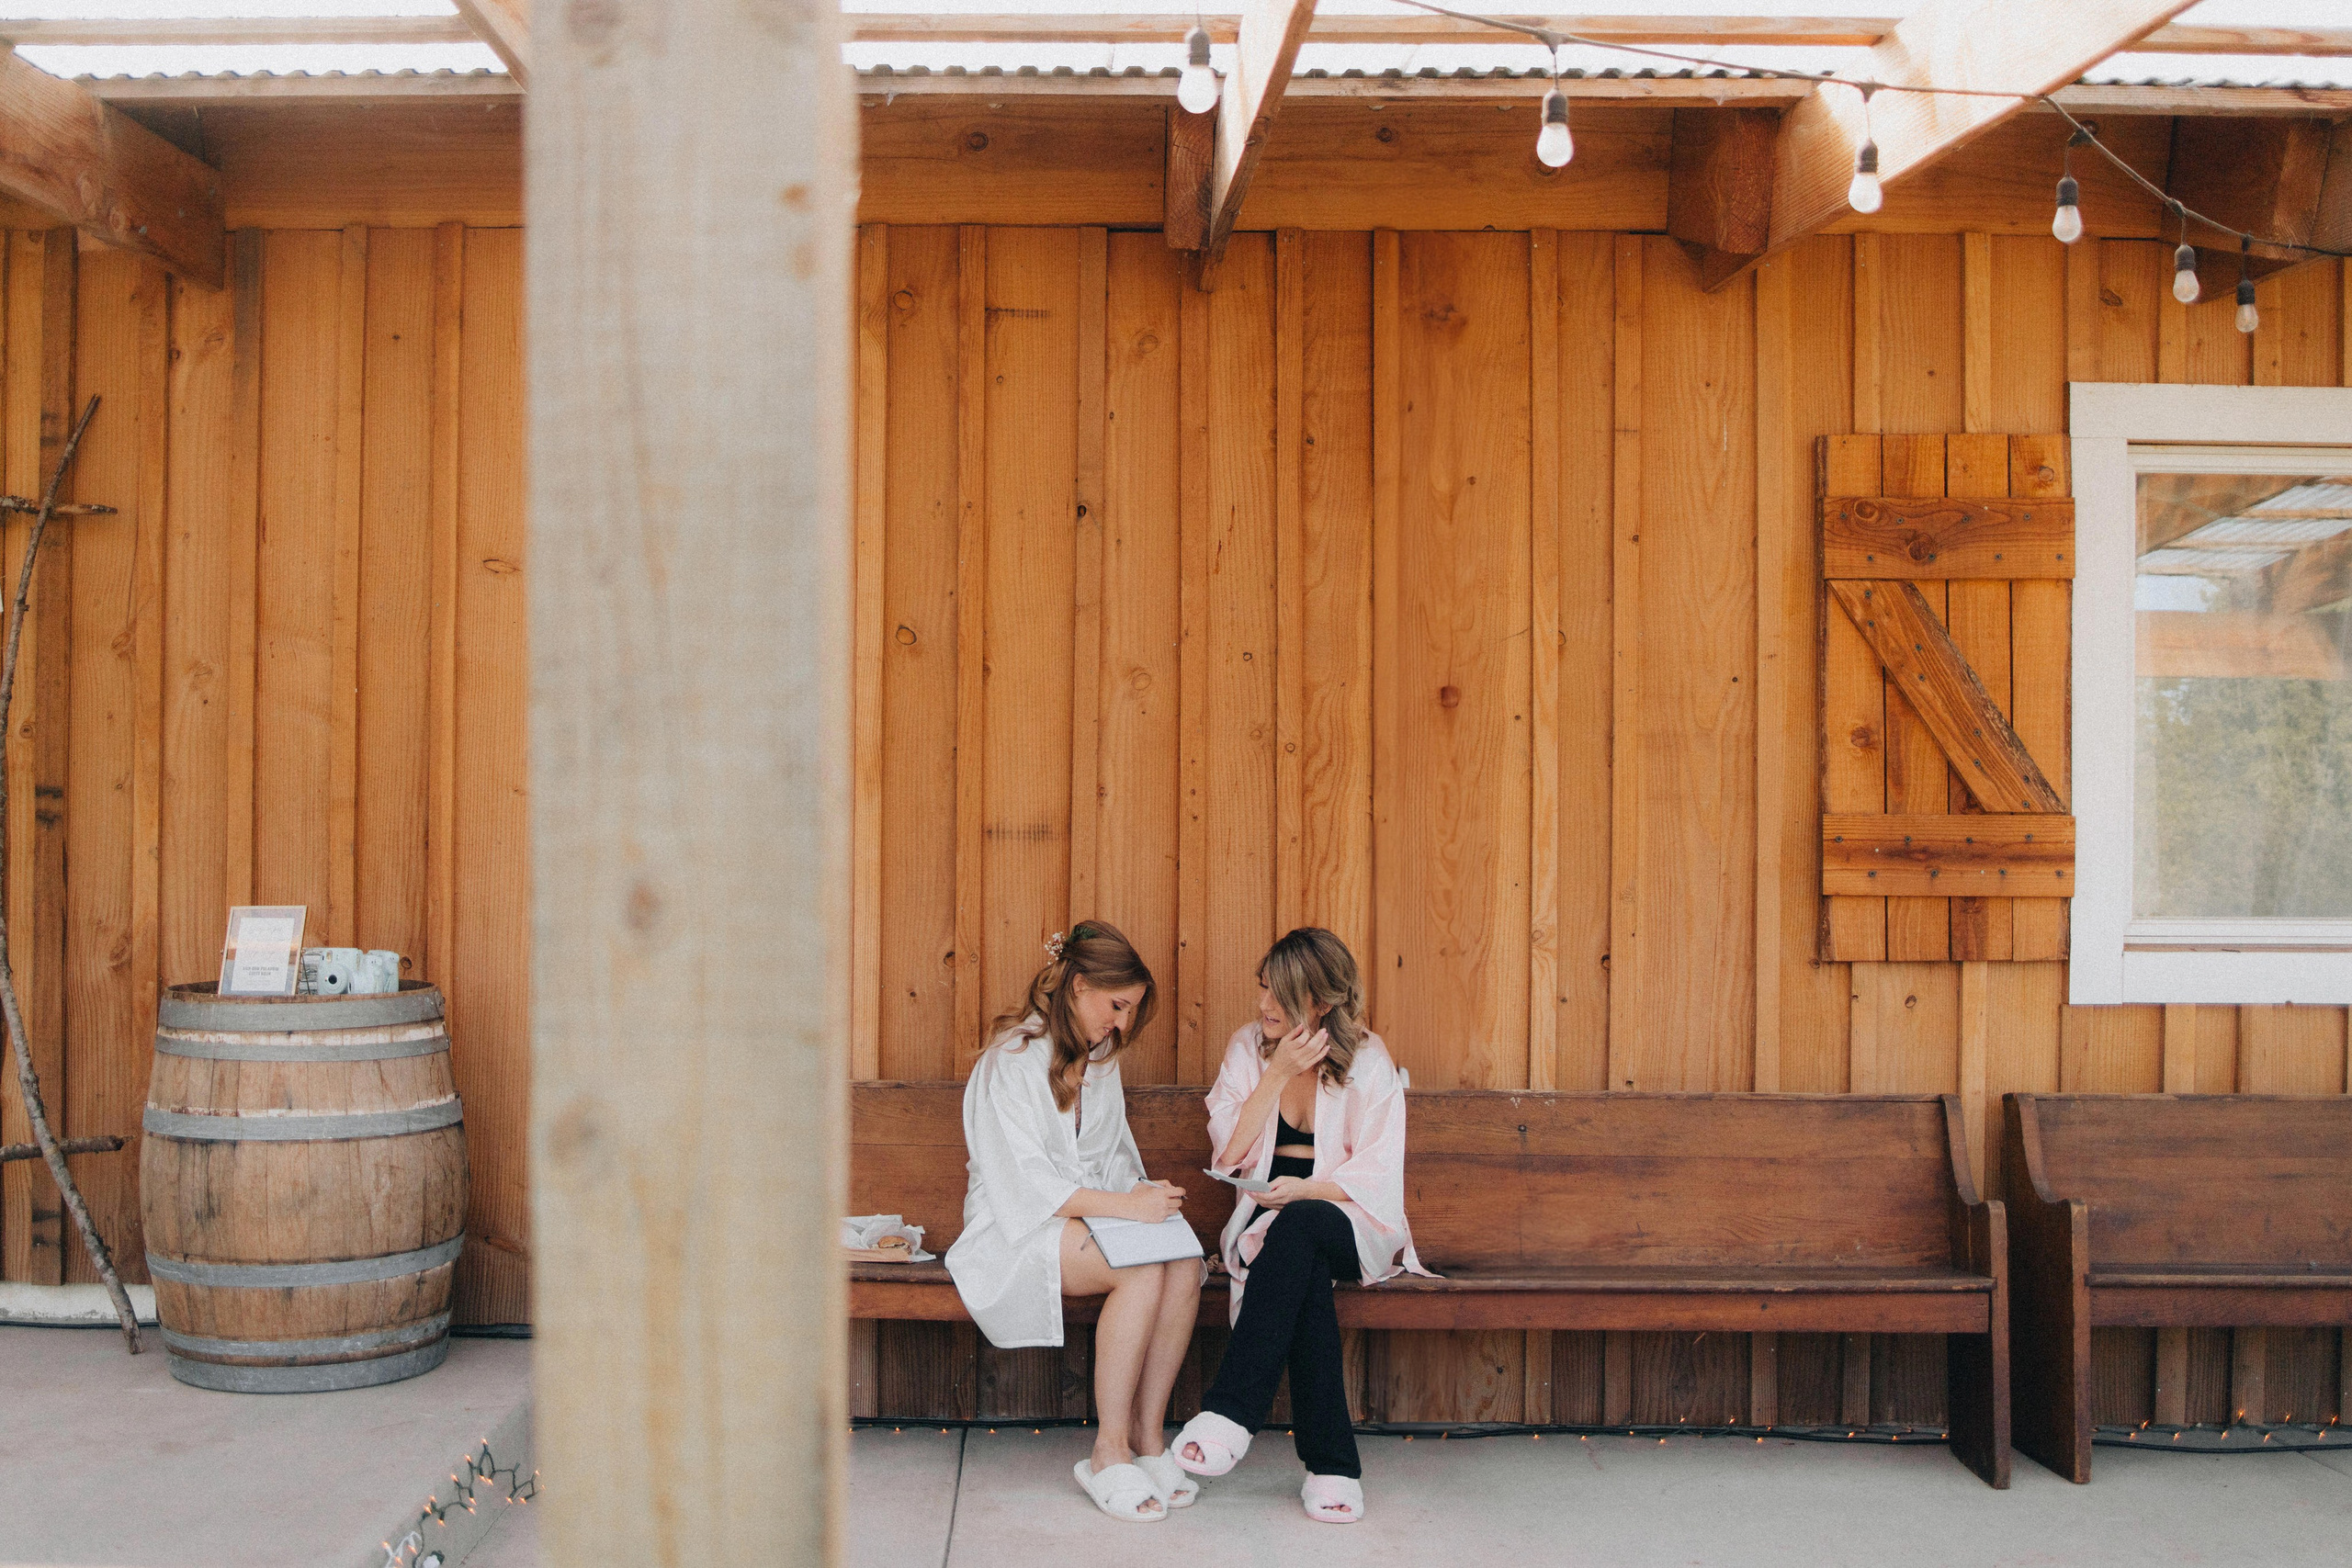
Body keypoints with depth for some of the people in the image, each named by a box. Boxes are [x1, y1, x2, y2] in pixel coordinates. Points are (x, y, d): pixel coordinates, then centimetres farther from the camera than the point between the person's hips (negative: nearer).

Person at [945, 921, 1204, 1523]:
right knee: (1143, 1270, -33)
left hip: (1093, 1213, 7)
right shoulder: (1013, 1060, -11)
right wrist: (1124, 1205, -26)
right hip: (1020, 1226, -7)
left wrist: (1143, 1193, -4)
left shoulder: (1100, 1060, 15)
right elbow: (1024, 1180, -19)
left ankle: (1148, 1437, -17)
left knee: (1185, 1267, -25)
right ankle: (1109, 1452, -23)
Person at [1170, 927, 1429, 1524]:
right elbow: (1229, 1153, -4)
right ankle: (1332, 1464, -33)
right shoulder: (1248, 1046, 5)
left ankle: (1231, 1410, -38)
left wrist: (1303, 1190, -21)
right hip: (1270, 1224, 2)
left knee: (1296, 1227, -38)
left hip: (1352, 1226, -2)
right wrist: (1278, 1074, -13)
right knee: (1305, 1278, -35)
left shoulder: (1368, 1061, -3)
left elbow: (1377, 1177, -5)